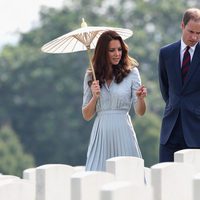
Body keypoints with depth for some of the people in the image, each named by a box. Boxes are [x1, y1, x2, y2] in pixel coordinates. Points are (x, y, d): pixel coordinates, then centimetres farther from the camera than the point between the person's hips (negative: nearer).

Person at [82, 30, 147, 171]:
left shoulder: (131, 72, 2)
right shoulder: (91, 76, 7)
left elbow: (140, 112, 0)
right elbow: (86, 116, 9)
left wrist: (140, 98, -20)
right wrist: (95, 97, -7)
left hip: (123, 133, -1)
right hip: (101, 134, 1)